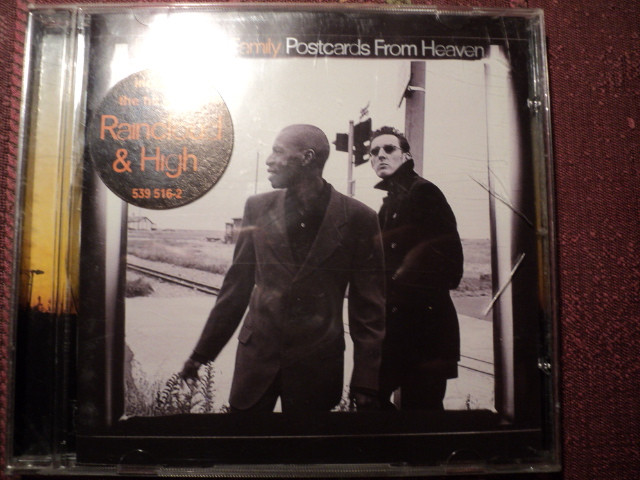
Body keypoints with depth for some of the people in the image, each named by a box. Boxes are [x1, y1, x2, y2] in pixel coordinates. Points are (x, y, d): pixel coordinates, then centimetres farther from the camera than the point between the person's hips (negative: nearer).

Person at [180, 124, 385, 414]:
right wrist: (203, 352, 8)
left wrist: (366, 382, -6)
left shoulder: (357, 219, -9)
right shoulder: (258, 209, -1)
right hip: (256, 355, 2)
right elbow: (236, 287, 5)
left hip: (317, 364, -2)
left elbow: (369, 307, -6)